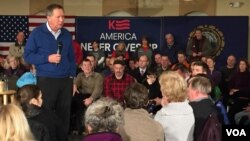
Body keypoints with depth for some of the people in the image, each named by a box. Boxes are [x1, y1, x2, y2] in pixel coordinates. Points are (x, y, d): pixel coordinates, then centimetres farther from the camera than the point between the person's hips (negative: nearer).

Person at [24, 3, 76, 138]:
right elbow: (28, 55, -5)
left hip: (65, 80, 4)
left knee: (64, 113, 9)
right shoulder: (37, 33, -5)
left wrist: (72, 75, 7)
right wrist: (47, 58, -16)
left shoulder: (67, 34, 8)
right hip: (46, 80, -4)